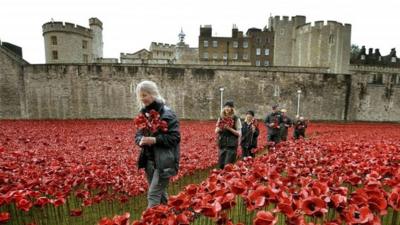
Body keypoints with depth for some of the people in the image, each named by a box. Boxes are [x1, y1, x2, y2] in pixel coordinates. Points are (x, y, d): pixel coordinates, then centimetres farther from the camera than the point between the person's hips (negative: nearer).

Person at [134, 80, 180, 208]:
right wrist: (141, 140, -11)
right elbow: (138, 134, 12)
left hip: (163, 161, -7)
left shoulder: (167, 114, -14)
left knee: (153, 194, -5)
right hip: (149, 160, 7)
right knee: (160, 193, 19)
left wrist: (154, 140, -24)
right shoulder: (143, 113, 8)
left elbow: (175, 137, -15)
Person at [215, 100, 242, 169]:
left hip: (232, 145, -4)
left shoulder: (236, 119, -5)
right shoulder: (221, 118, 7)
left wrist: (229, 128, -18)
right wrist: (220, 128, -10)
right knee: (220, 165, 8)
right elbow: (216, 132, 11)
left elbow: (239, 133, -6)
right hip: (222, 144, 4)